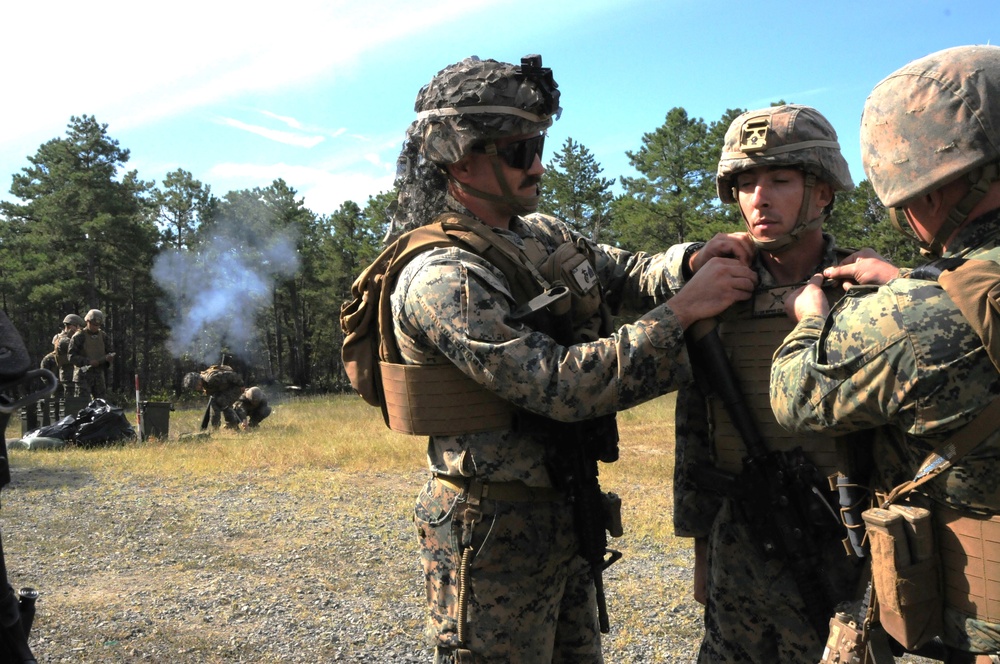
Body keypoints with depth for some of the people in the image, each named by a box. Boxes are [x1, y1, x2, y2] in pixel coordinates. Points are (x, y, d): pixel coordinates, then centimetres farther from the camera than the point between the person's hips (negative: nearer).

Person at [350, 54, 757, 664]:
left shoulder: (542, 234, 5)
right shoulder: (441, 278, -22)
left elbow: (625, 272, 11)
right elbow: (563, 384, -28)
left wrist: (697, 263, -11)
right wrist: (682, 312, -24)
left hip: (564, 514, 8)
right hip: (495, 533, -8)